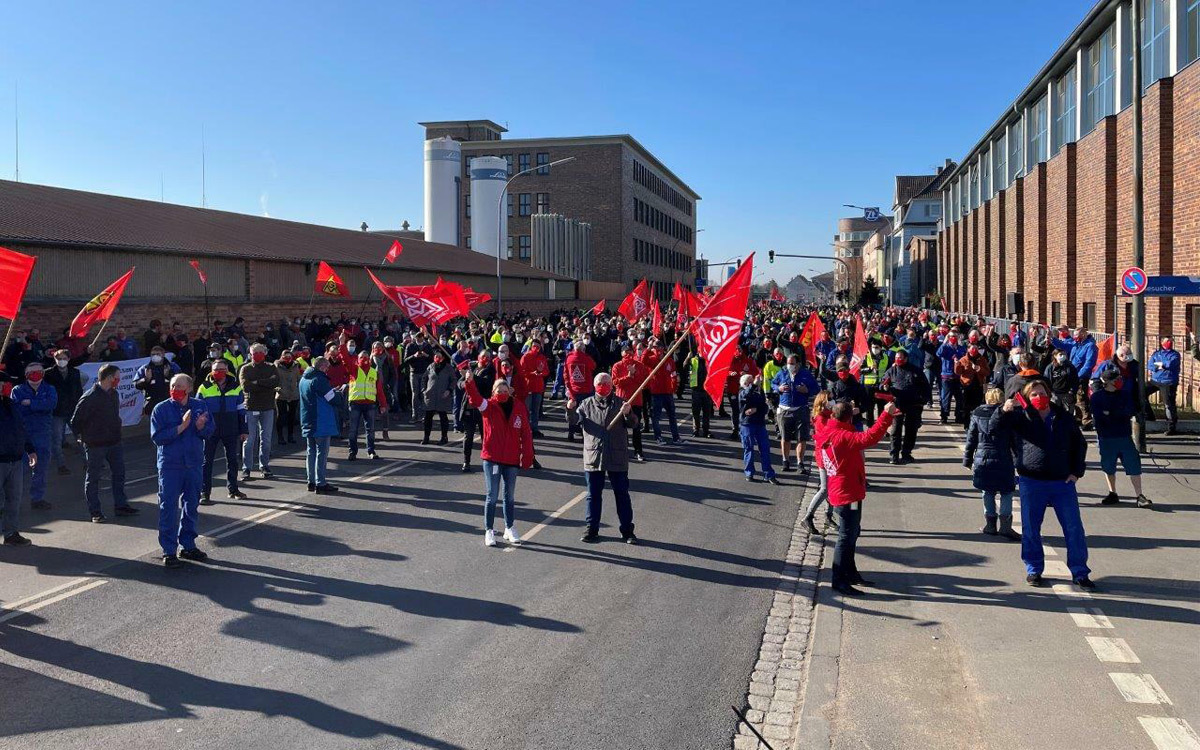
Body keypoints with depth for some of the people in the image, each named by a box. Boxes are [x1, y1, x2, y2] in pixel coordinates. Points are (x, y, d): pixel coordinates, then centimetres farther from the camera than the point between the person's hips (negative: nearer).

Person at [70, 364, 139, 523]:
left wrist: (116, 431, 13)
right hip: (95, 444, -7)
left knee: (119, 473, 11)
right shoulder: (89, 398, -18)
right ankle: (95, 512, 12)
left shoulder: (113, 394, 6)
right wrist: (84, 437, -4)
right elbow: (75, 421, -13)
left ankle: (120, 505, 22)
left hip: (114, 442, 7)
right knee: (93, 477, 5)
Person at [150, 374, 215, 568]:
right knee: (168, 508, -2)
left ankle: (188, 546, 25)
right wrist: (182, 427, -20)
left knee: (191, 506, 12)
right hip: (170, 466, -3)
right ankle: (169, 550, 6)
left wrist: (201, 427, -19)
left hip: (194, 465, 3)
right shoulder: (161, 409, -5)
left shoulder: (200, 405, 3)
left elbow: (210, 430, 3)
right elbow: (157, 437, -13)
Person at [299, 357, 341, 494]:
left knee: (310, 451, 13)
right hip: (321, 423, -9)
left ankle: (311, 481, 18)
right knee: (322, 452, -5)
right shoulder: (319, 379, -16)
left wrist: (333, 390, 13)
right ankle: (320, 484, -4)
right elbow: (333, 398, -15)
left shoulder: (303, 379, 12)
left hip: (307, 422, 9)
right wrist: (339, 392, 4)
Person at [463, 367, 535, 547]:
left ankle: (510, 529, 31)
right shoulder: (489, 406, -6)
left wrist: (527, 457, -2)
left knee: (510, 497, 16)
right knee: (492, 497, 2)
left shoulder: (519, 407, -2)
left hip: (512, 459, 2)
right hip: (492, 459, -2)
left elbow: (526, 434, 0)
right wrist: (469, 382, -46)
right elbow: (476, 399, -27)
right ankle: (489, 531, 15)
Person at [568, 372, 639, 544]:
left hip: (617, 457, -1)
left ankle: (627, 531, 14)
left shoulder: (620, 403, 2)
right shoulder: (586, 404, 5)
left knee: (622, 494, 6)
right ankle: (591, 529, 19)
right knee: (593, 495, 9)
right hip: (593, 457, 1)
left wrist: (628, 414, -24)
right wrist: (571, 411, -21)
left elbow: (633, 423, -4)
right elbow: (576, 422, -2)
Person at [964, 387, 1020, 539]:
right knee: (1006, 493, 6)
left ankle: (990, 524, 14)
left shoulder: (977, 414, 3)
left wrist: (968, 460, 13)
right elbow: (1014, 441, -2)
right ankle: (1005, 525, -1)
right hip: (1003, 461, -2)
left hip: (982, 460, 2)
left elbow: (971, 439, 6)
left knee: (987, 493, 12)